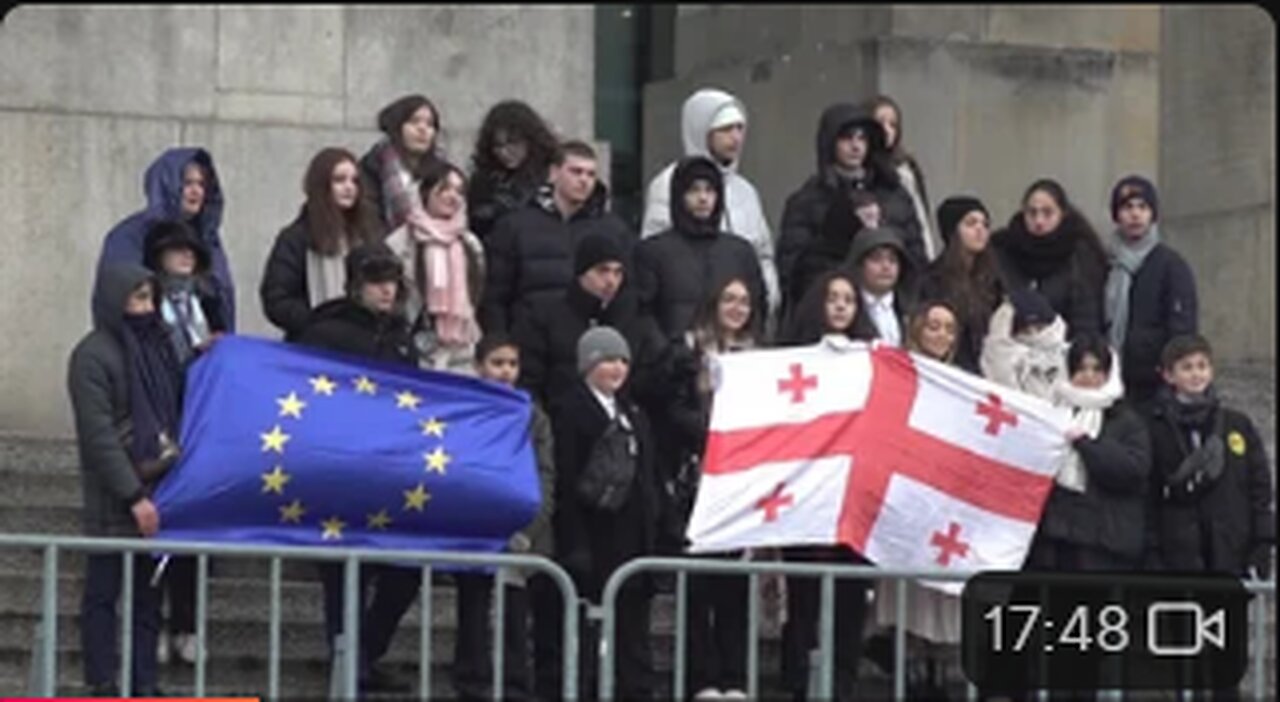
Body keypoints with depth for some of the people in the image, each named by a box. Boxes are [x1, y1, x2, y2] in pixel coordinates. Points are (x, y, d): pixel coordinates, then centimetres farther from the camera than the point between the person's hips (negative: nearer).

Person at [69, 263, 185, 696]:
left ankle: (144, 685, 15)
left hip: (157, 488, 7)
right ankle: (102, 688, 6)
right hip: (114, 499, -7)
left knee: (149, 593, 9)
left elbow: (175, 409, 16)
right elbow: (99, 436, -15)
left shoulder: (154, 344, 10)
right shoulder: (93, 356, -11)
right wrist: (133, 496, -19)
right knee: (103, 593, 2)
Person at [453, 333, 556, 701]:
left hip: (521, 536, 1)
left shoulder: (533, 418, 10)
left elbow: (545, 478, 5)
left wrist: (528, 531, -7)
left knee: (516, 618, 0)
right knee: (473, 619, 2)